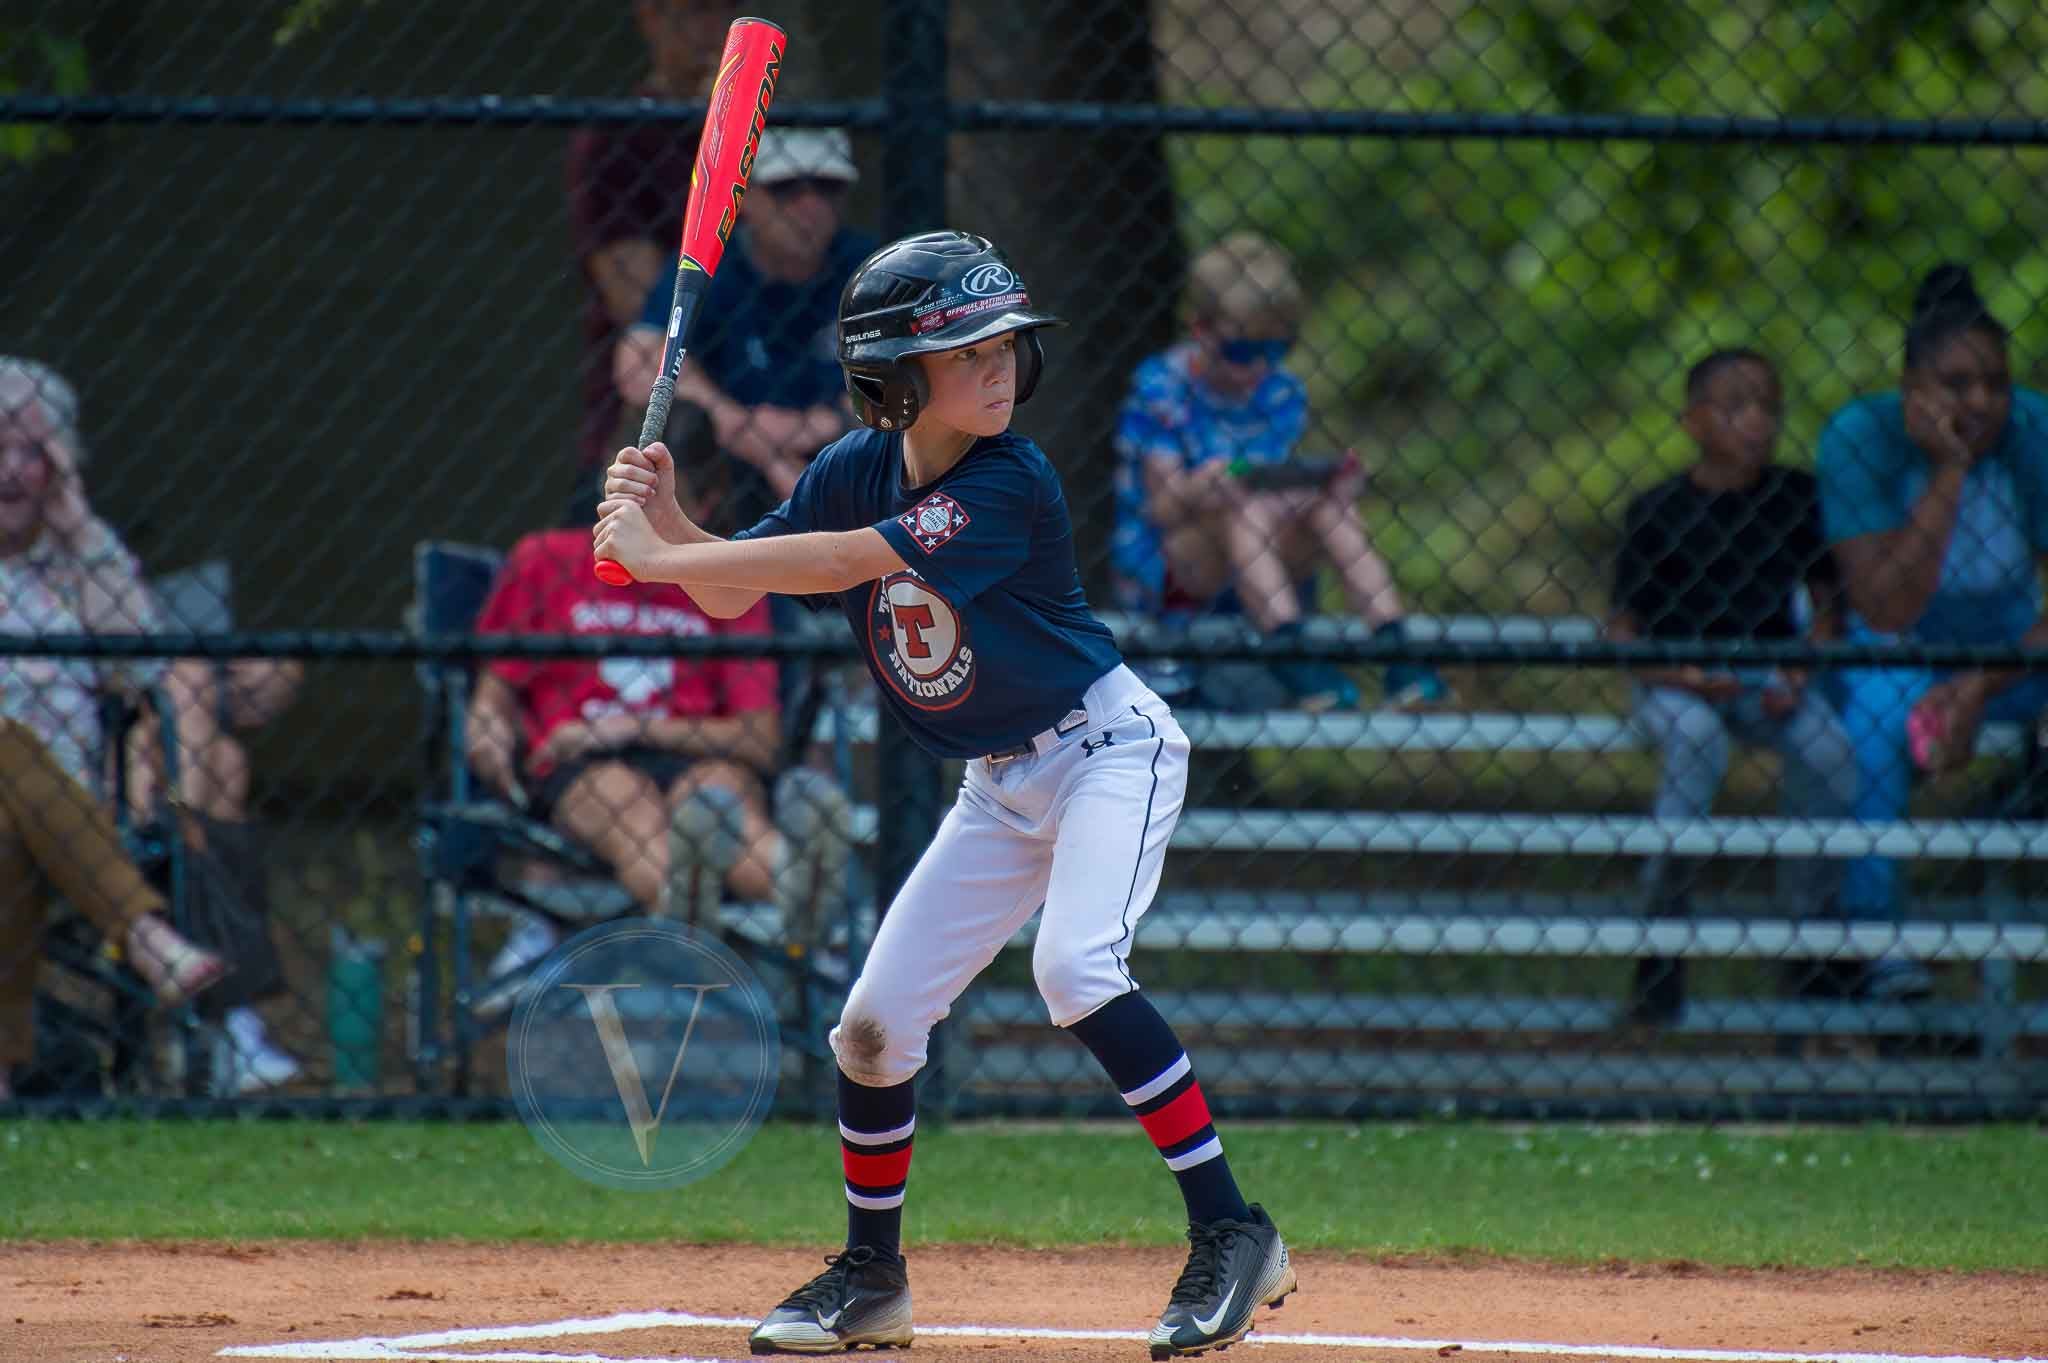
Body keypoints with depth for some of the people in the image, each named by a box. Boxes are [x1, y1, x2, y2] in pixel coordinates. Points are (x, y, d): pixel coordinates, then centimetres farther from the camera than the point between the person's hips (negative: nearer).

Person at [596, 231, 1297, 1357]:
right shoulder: (854, 470, -5)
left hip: (1109, 748, -7)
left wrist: (657, 556, -33)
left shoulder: (1011, 484, -26)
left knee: (1074, 966, -29)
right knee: (875, 1018, 4)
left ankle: (1229, 1233, -24)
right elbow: (731, 595, -3)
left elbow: (846, 561, -34)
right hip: (1001, 786, 7)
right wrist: (663, 517, -22)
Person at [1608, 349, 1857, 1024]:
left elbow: (1827, 604, 9)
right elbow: (1623, 631, -2)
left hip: (1768, 676, 3)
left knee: (1828, 747, -27)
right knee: (1696, 738, -36)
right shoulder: (1658, 511, -3)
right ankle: (1663, 934, -29)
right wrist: (1681, 676, -20)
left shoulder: (1797, 496, 5)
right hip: (1677, 681, -3)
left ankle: (1810, 917, -11)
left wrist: (1799, 674, -9)